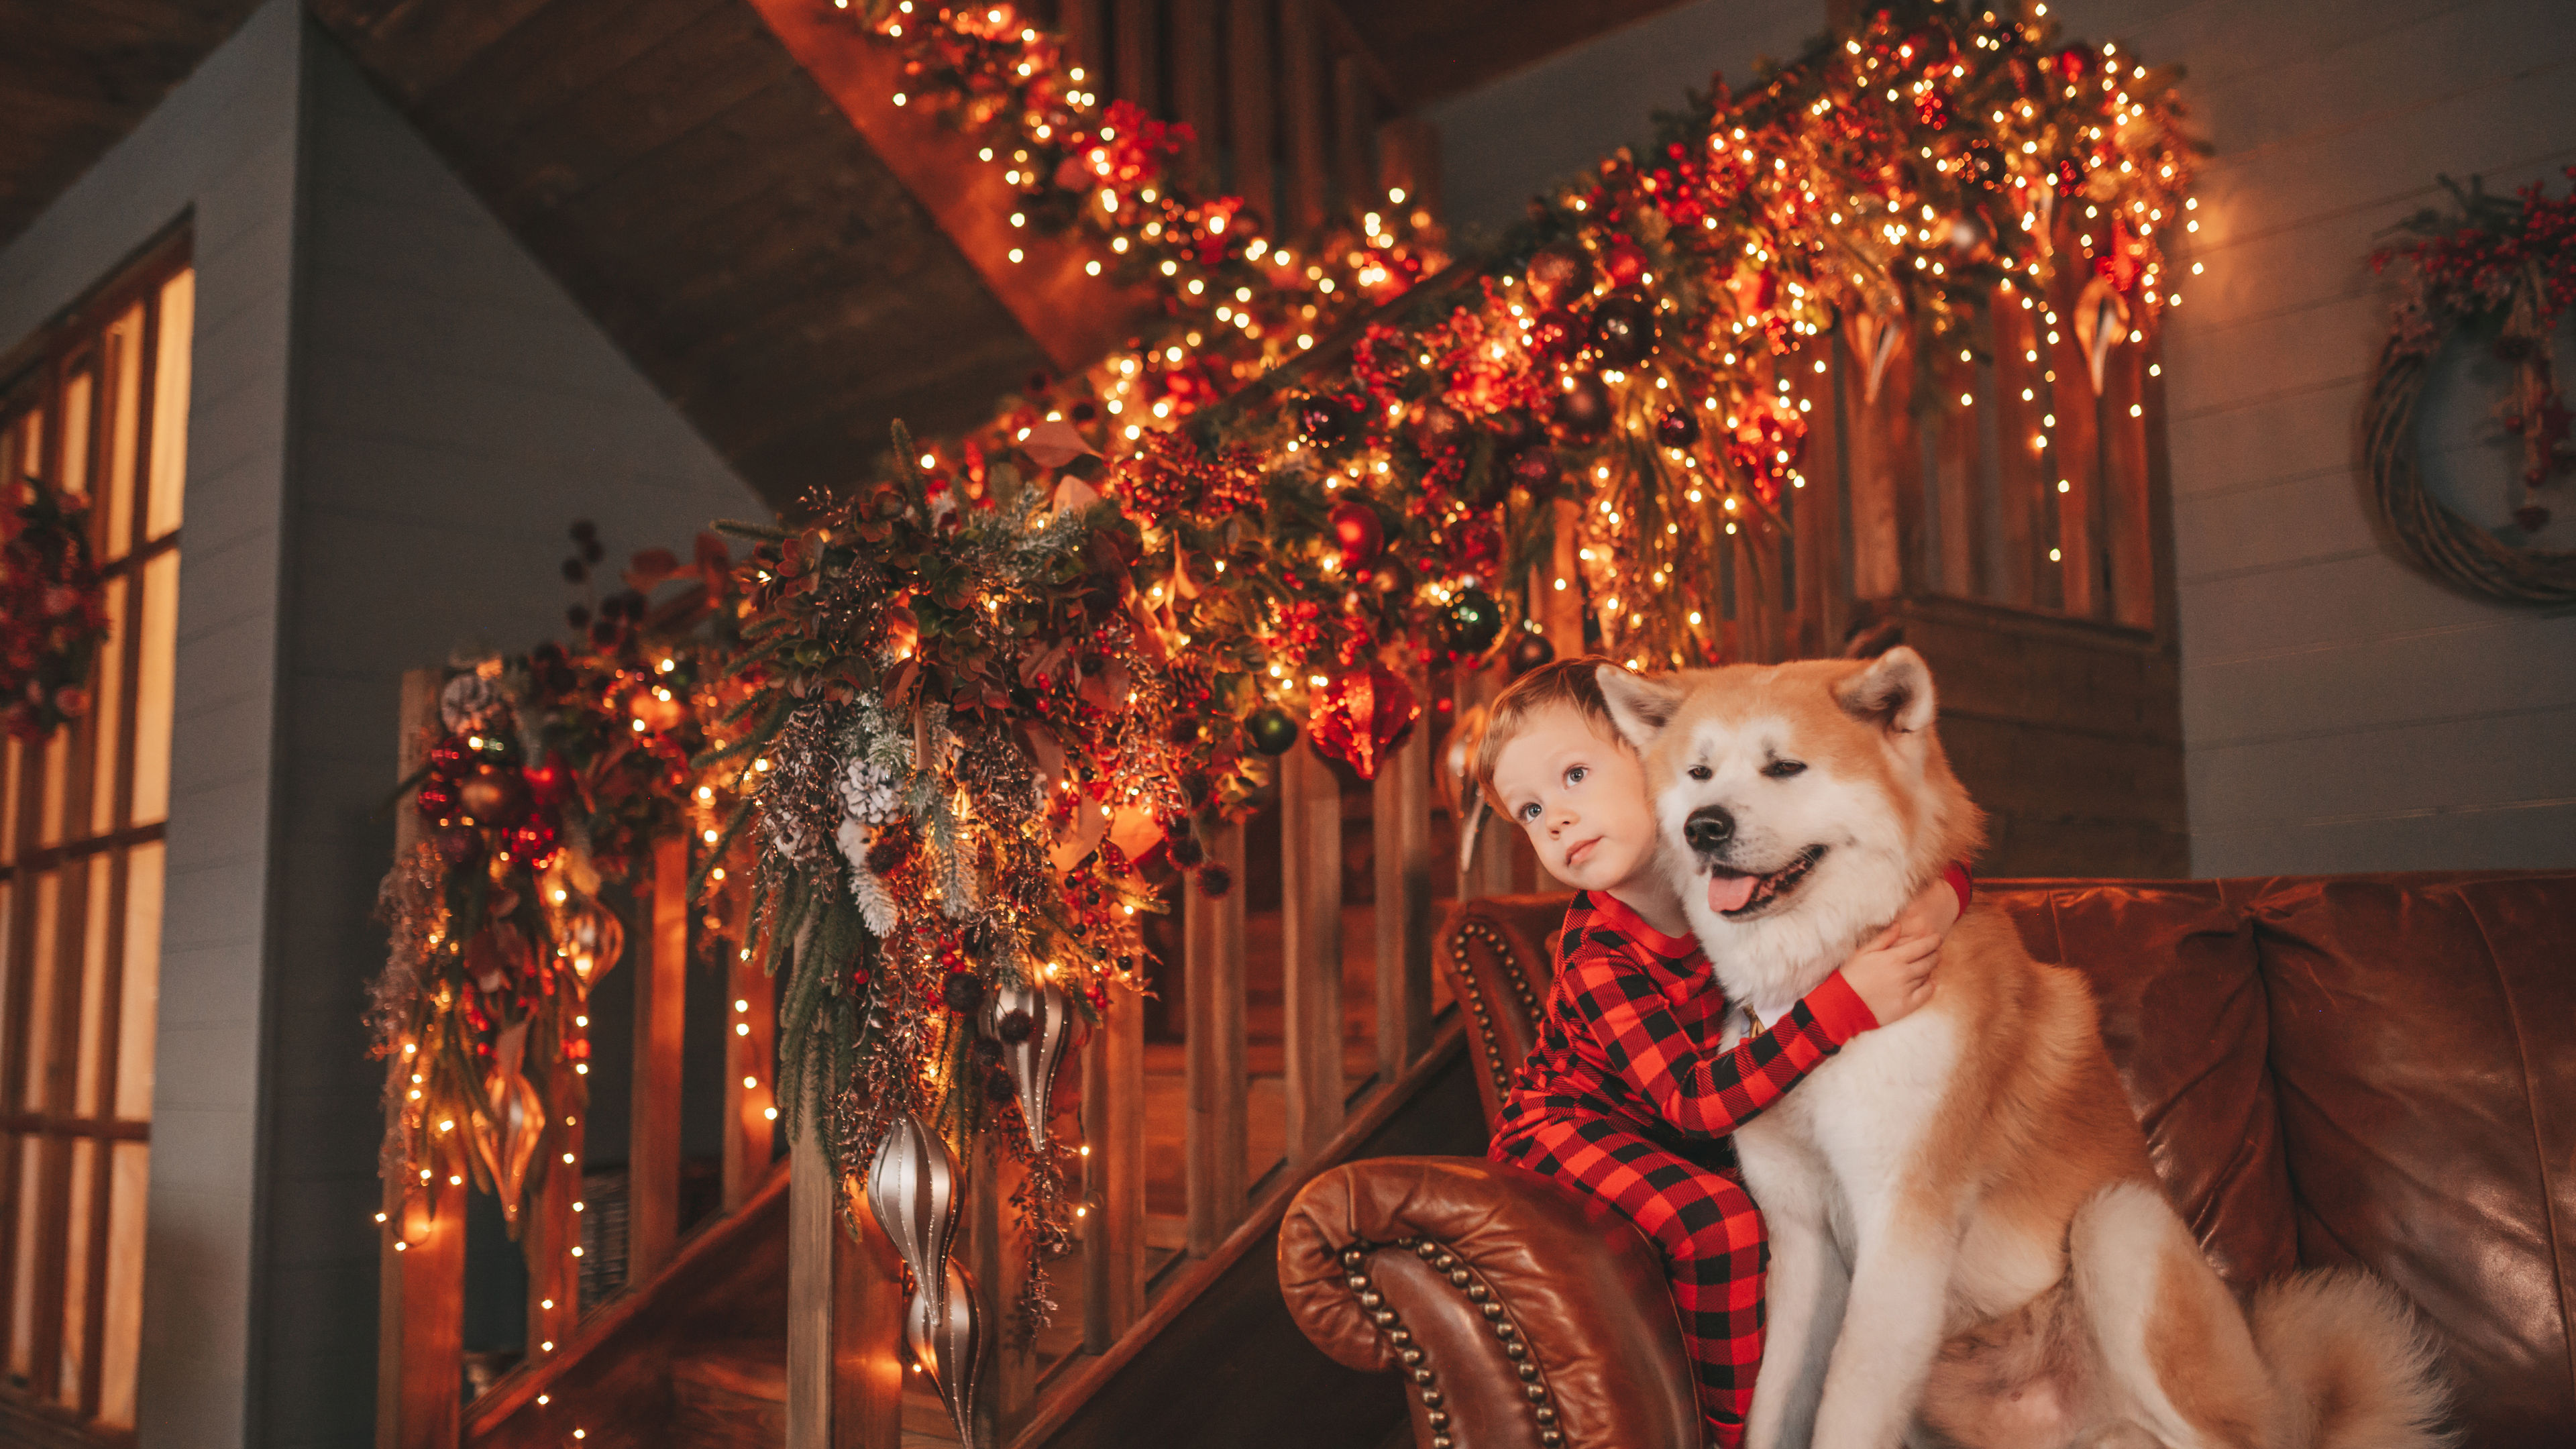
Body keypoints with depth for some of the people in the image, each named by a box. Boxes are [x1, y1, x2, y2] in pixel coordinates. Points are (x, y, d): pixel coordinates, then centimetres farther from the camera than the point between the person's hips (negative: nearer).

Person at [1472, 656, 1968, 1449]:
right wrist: (1845, 1004, -47)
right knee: (1718, 1220, -27)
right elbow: (1692, 1102, -40)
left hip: (1682, 1137, 6)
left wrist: (1940, 893, -30)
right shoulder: (1597, 958, -30)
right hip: (1572, 1124, -6)